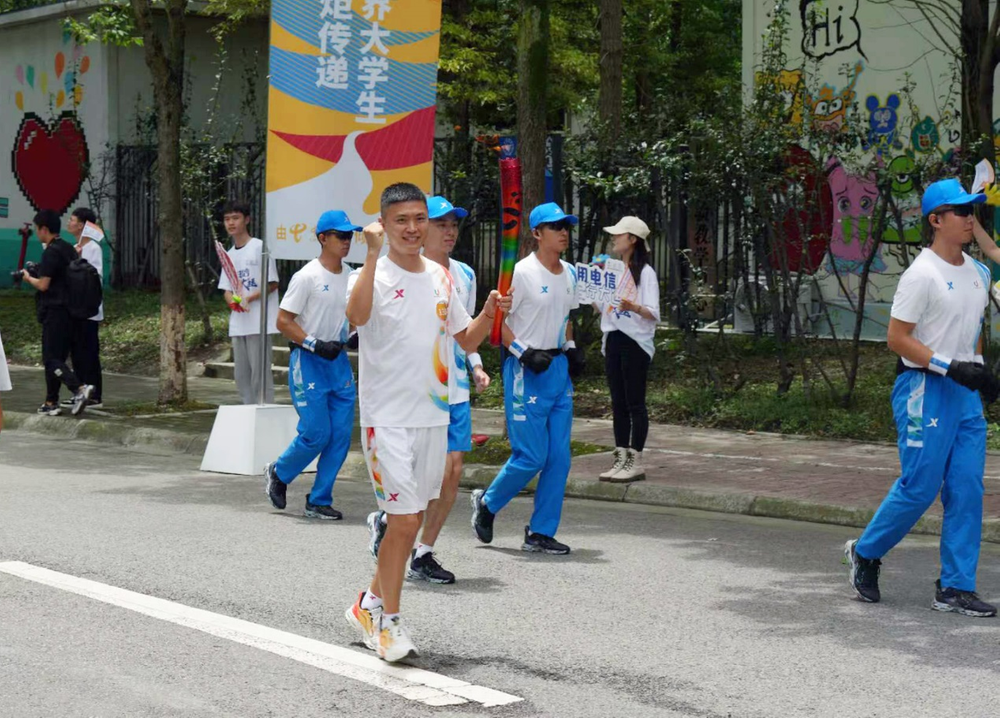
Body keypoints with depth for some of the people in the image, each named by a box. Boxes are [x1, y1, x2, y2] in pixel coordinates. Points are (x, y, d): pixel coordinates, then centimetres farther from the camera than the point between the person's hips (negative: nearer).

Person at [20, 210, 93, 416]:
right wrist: (37, 273, 20)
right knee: (57, 357, 12)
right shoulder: (69, 249, 13)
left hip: (54, 312, -9)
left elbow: (43, 285, -16)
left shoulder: (50, 252, -14)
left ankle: (80, 389, -24)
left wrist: (28, 278, 3)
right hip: (70, 312, 9)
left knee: (51, 359, -7)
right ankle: (51, 403, 13)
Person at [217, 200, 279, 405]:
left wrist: (248, 298, -17)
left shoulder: (260, 247, -5)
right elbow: (227, 289, 16)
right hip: (237, 323, 7)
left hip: (259, 321, -7)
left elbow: (272, 284, -7)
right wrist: (232, 301, -7)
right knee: (241, 372, 9)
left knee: (259, 371, -9)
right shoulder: (229, 254, 16)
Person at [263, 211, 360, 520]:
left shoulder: (351, 277, 10)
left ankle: (319, 501, 12)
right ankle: (278, 473, 20)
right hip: (308, 363, -7)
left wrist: (353, 333, 2)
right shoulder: (307, 276, -10)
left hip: (339, 360, 7)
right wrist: (315, 344, -19)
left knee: (340, 434, 2)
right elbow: (283, 321, -11)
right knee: (316, 433, -8)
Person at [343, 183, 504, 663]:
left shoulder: (441, 278, 10)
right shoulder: (373, 275, -11)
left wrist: (489, 313, -3)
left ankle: (371, 604, 30)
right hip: (387, 418, -7)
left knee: (411, 520, 14)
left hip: (433, 415, 7)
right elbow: (357, 316, -34)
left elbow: (467, 340, 16)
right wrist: (373, 255, -39)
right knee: (403, 520, -8)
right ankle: (388, 622, 5)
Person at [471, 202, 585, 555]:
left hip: (559, 368, 8)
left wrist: (571, 348, 9)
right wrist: (524, 352, -19)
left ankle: (541, 533, 11)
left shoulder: (569, 274, 11)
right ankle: (487, 503, 18)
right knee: (530, 456, -7)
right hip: (526, 371, -7)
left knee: (559, 457, 4)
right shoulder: (522, 273, -12)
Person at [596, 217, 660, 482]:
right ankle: (621, 459, 12)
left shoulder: (645, 273, -7)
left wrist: (634, 307, -32)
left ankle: (636, 462, -2)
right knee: (618, 403, 8)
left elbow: (653, 314, -14)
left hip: (636, 343, -7)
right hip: (613, 340, 7)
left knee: (635, 403, -4)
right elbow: (602, 309, 21)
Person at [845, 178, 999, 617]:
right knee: (919, 487, -5)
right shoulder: (922, 274, -12)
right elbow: (897, 337, -14)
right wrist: (950, 366, -20)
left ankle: (956, 588, 8)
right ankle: (864, 553, 18)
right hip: (924, 388, -8)